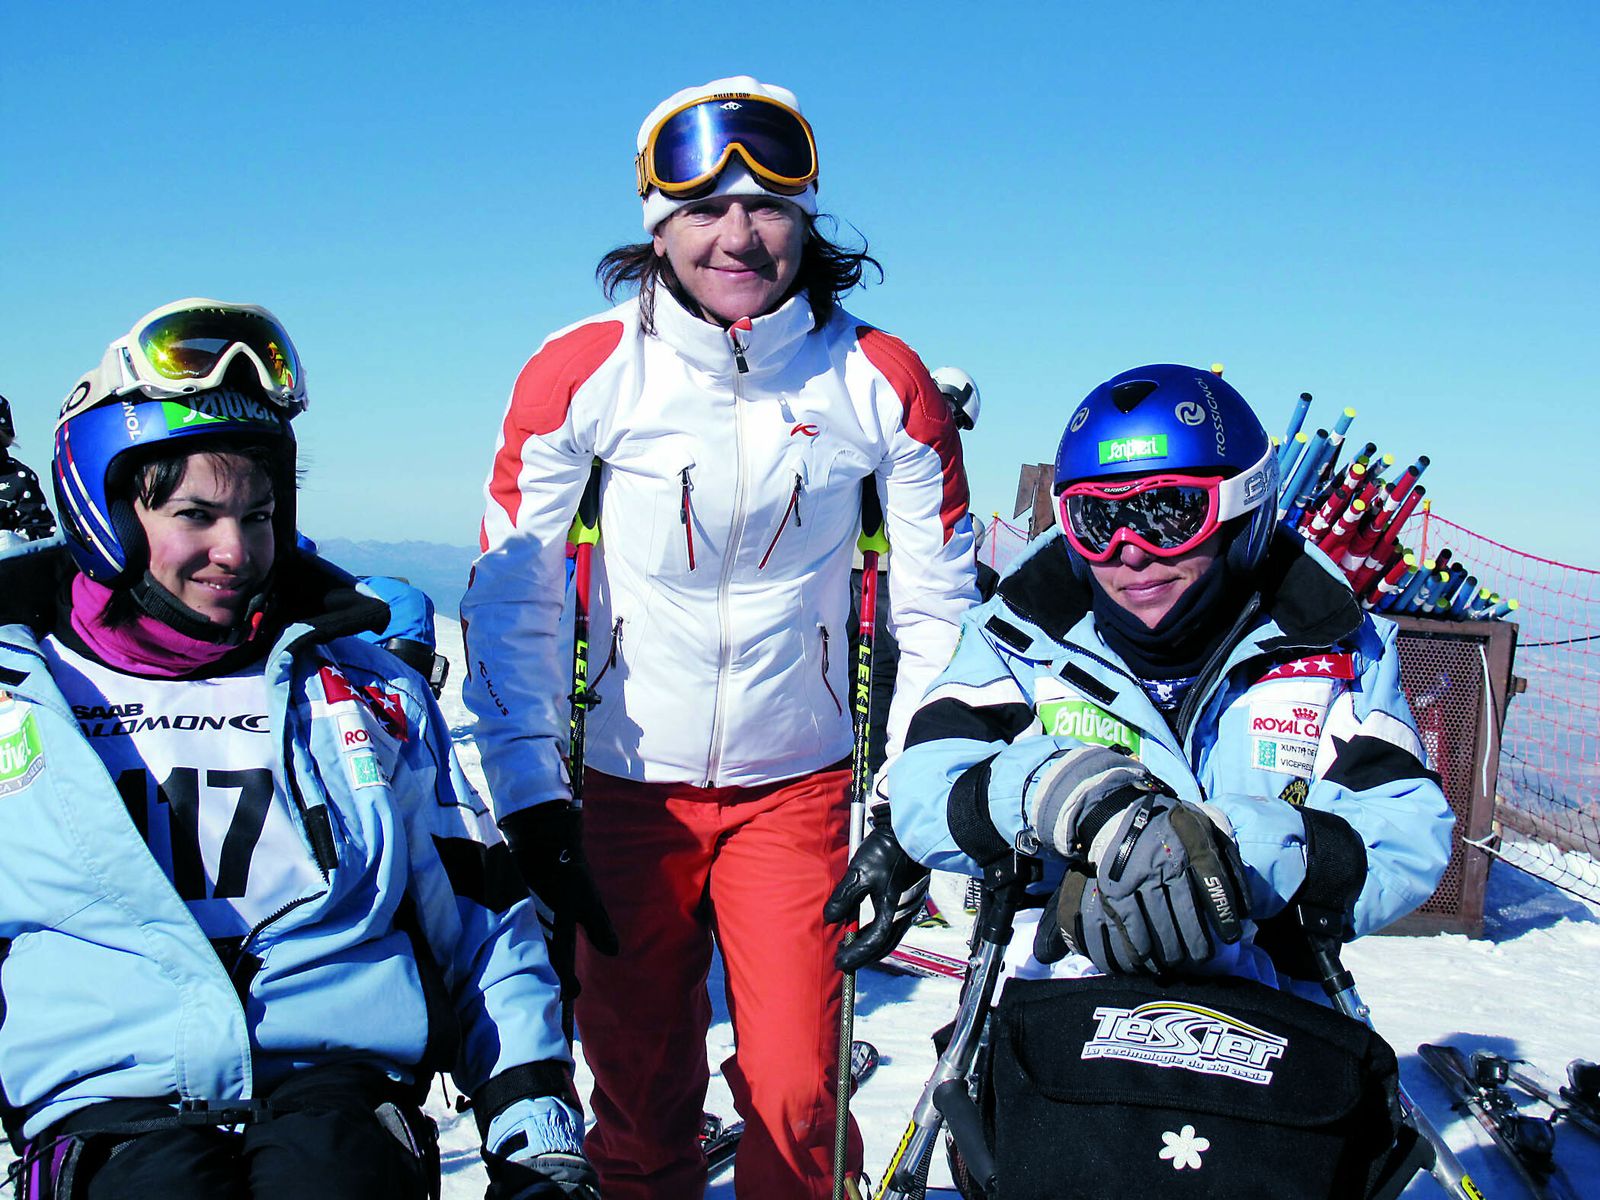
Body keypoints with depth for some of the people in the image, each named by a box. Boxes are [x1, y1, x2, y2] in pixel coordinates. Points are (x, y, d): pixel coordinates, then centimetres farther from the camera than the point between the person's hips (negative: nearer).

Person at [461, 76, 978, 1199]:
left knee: (797, 1093, -2)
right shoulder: (580, 374, -9)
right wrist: (528, 790, -8)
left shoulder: (883, 383, -6)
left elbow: (940, 605, 2)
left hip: (799, 784, 0)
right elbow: (512, 591, -3)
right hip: (630, 784, 0)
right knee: (638, 1085, 10)